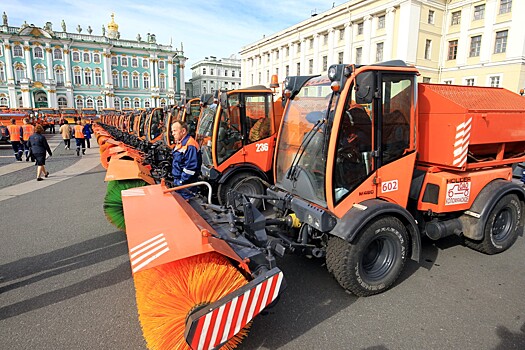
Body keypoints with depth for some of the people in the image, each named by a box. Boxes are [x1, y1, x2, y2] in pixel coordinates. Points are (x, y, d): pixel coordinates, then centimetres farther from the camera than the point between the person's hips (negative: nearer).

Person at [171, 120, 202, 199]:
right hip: (178, 182, 10)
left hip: (186, 185, -10)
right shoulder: (179, 144, 11)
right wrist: (176, 180, 18)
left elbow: (191, 167, -26)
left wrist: (181, 181, -19)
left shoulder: (190, 146, -22)